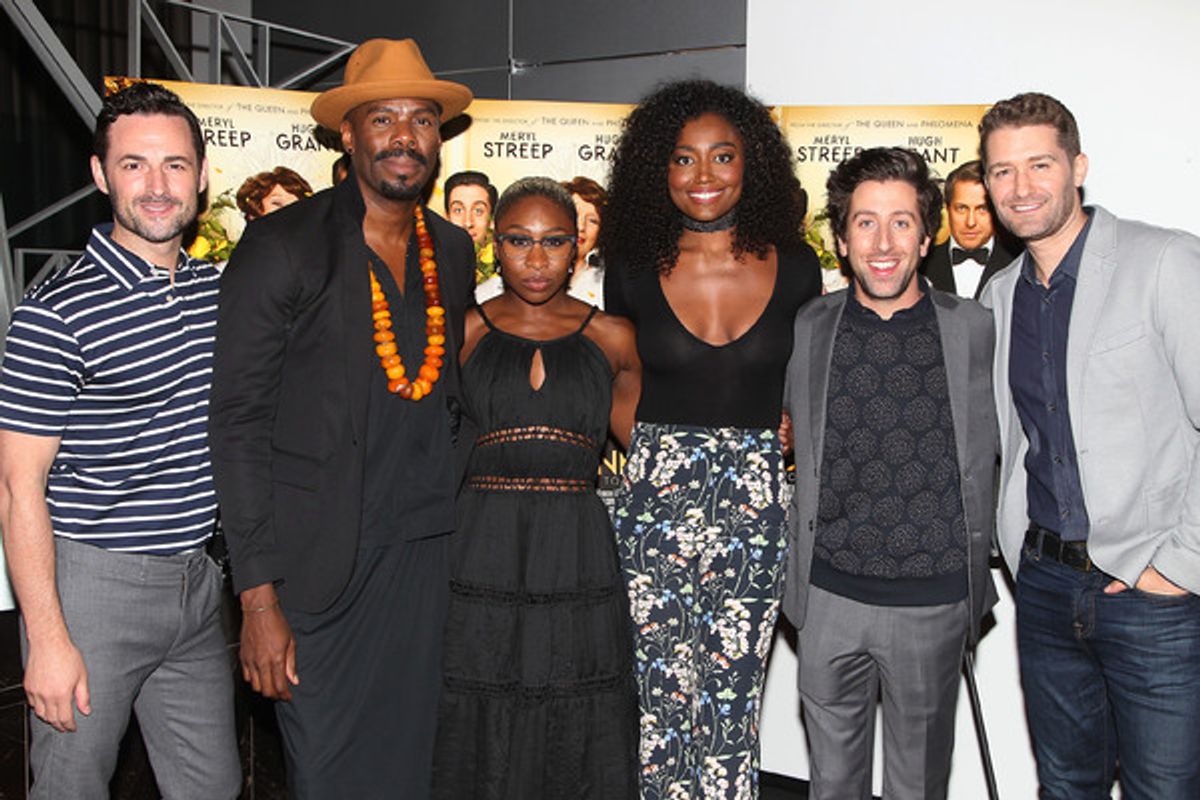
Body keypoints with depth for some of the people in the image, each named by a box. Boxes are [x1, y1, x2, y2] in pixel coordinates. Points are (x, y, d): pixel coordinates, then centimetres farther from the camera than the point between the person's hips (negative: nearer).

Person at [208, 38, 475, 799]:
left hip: (423, 560, 5)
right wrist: (258, 596, -14)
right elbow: (238, 423, -10)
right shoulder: (282, 245, -9)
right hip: (317, 562, -4)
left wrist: (451, 527, 10)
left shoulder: (454, 249, 9)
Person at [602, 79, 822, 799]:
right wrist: (660, 447, 5)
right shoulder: (634, 270, 0)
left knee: (731, 703, 5)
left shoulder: (796, 268, 1)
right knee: (662, 698, 5)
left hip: (755, 502, 0)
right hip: (656, 497, 0)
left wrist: (777, 437, 0)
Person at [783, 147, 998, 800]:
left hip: (934, 596, -1)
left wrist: (974, 578, 4)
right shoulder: (809, 327, 2)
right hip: (828, 592, 2)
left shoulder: (973, 329, -4)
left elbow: (984, 457, 3)